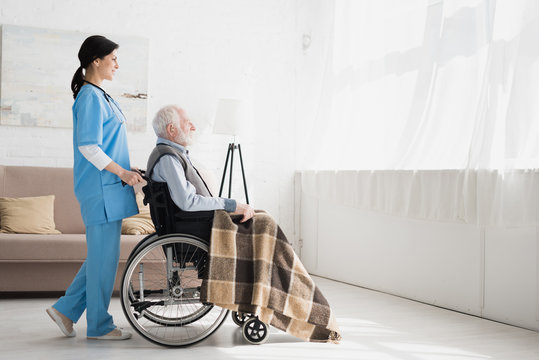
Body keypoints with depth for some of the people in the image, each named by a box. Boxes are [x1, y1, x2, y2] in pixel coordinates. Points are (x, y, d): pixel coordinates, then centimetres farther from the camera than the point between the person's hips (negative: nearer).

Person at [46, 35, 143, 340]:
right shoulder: (90, 97, -13)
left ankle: (67, 309, 20)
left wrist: (124, 173, 19)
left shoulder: (99, 95, 18)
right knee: (104, 256, -2)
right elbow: (88, 147, -19)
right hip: (101, 189, -10)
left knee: (103, 255, 13)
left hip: (109, 187, 10)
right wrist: (122, 172, -19)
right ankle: (100, 326, 8)